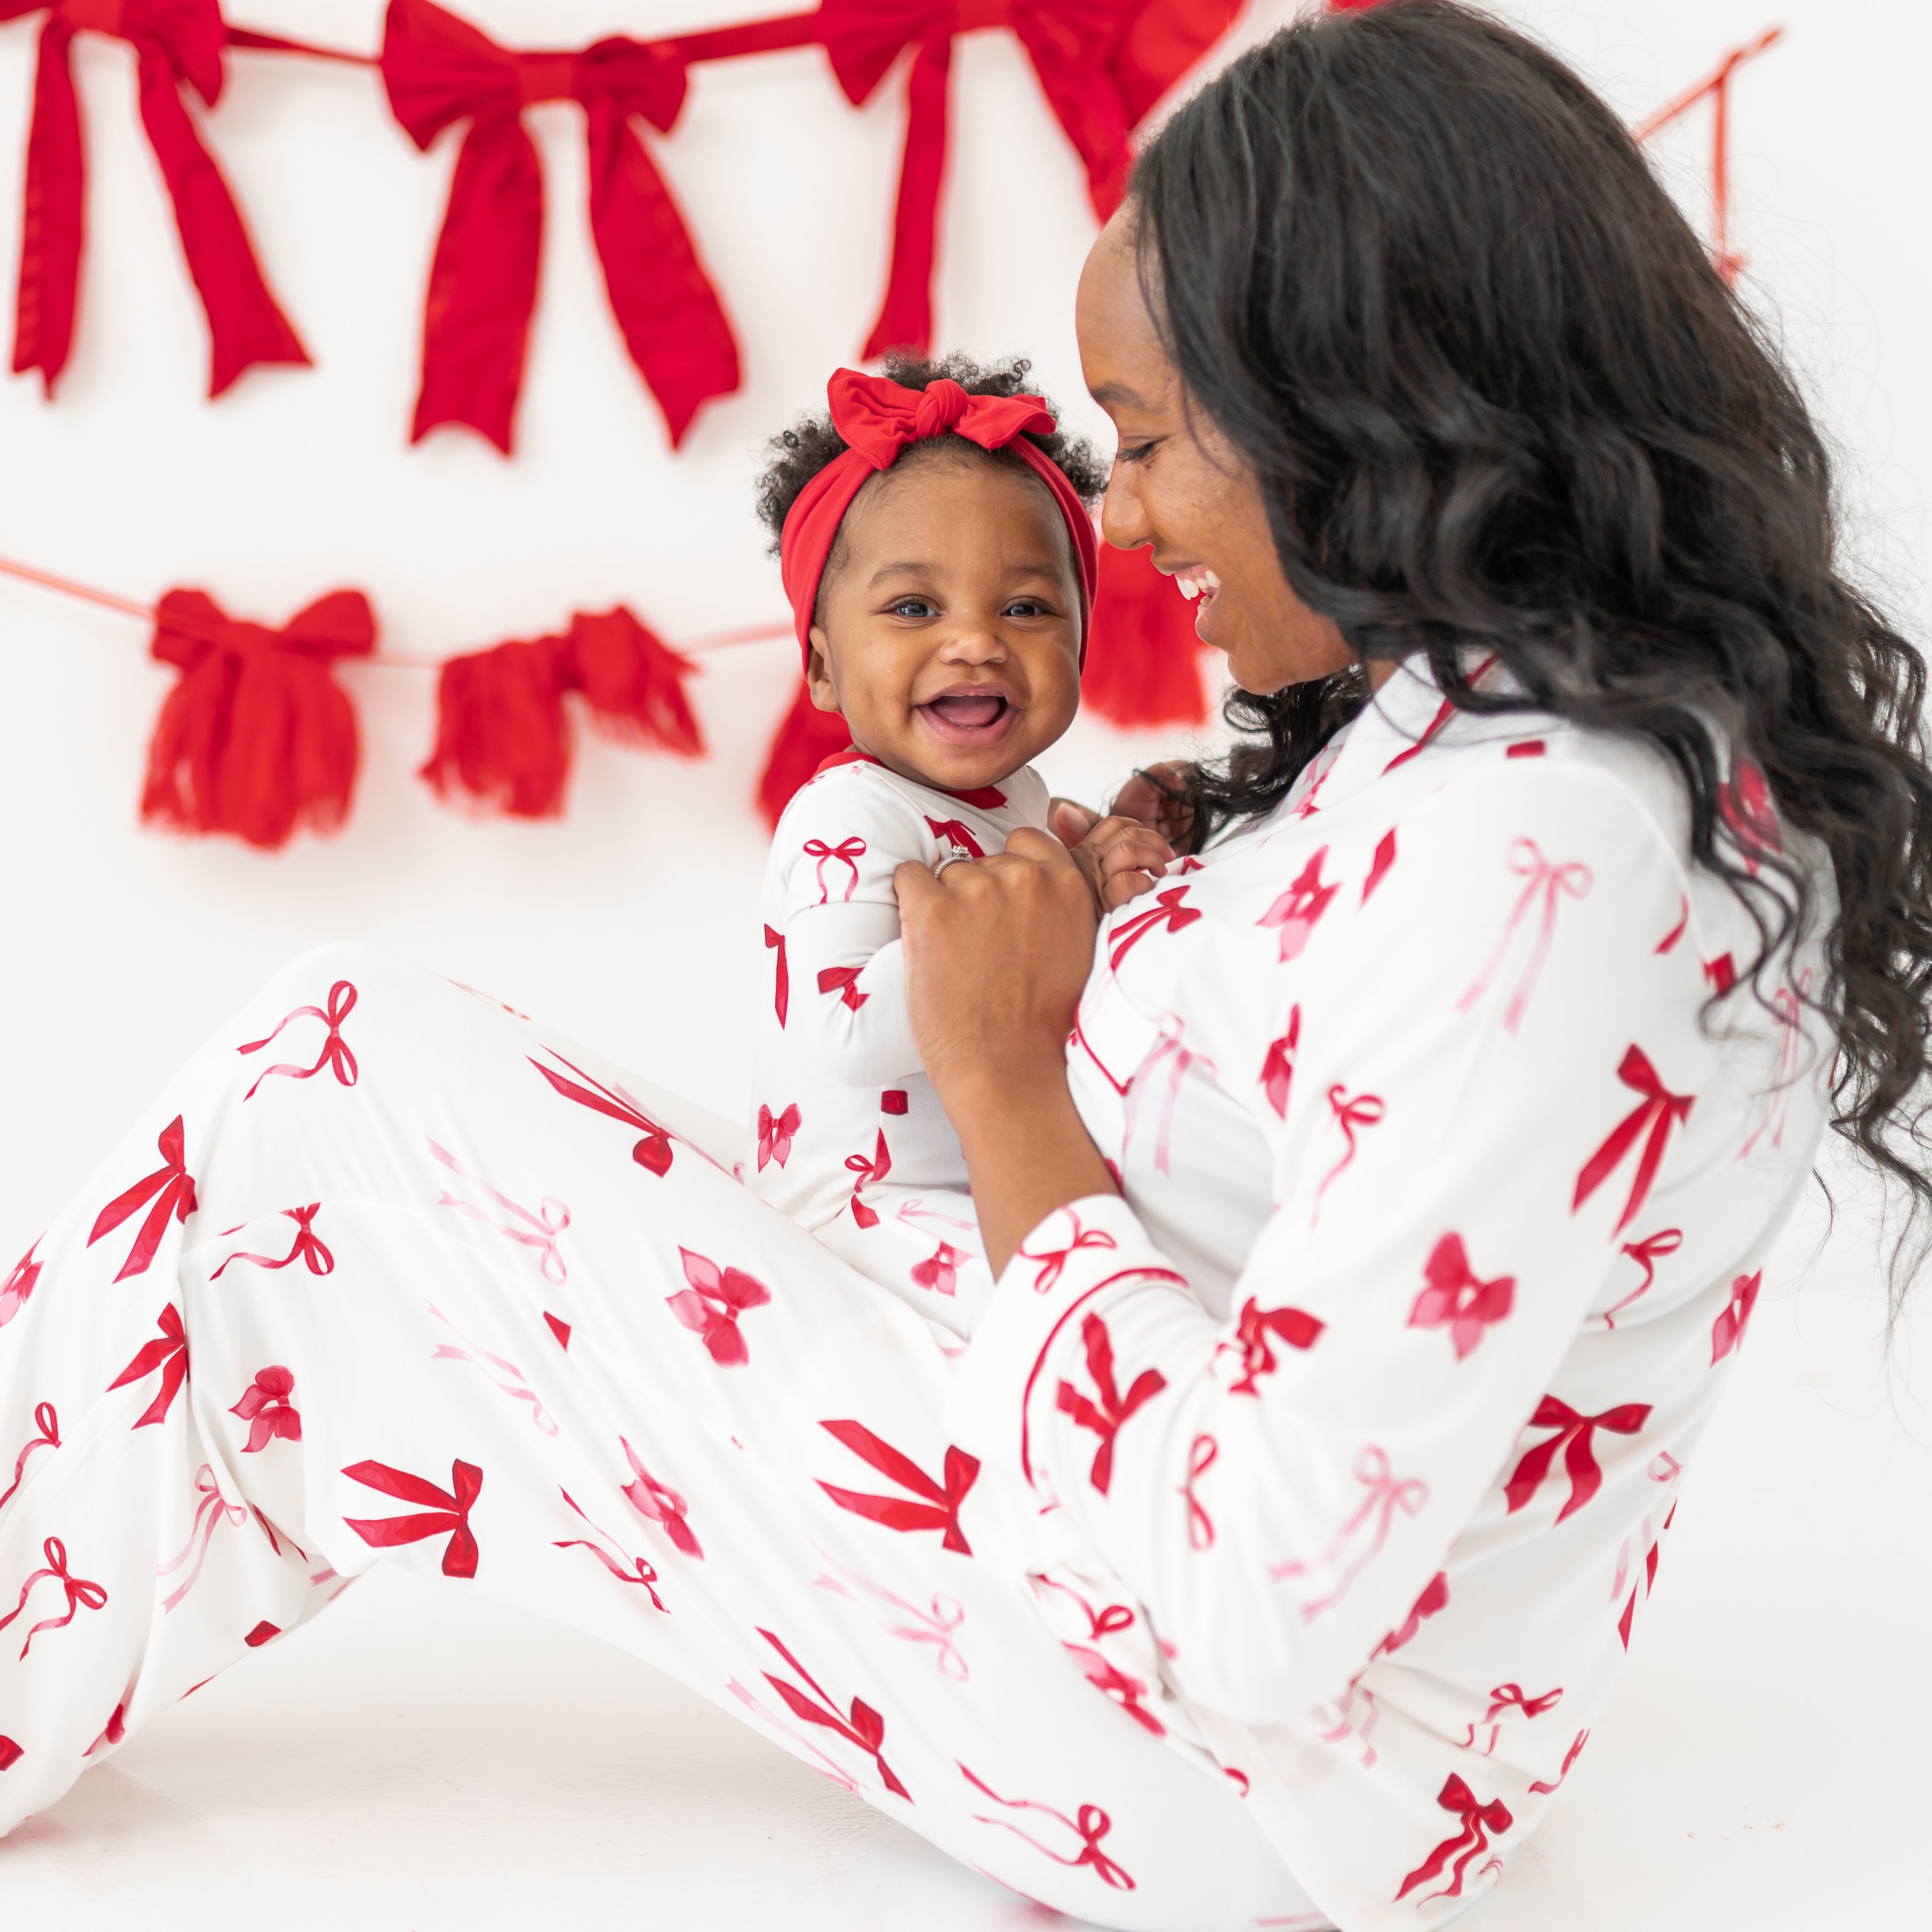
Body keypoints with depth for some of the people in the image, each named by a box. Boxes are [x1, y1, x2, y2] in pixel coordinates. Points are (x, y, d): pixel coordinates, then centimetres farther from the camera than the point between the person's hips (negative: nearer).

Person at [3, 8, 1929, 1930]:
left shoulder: (1531, 869, -29)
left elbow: (1258, 1622, -29)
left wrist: (1004, 1082, -18)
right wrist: (1149, 934, 2)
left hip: (1257, 1777, -10)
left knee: (321, 1087, -6)